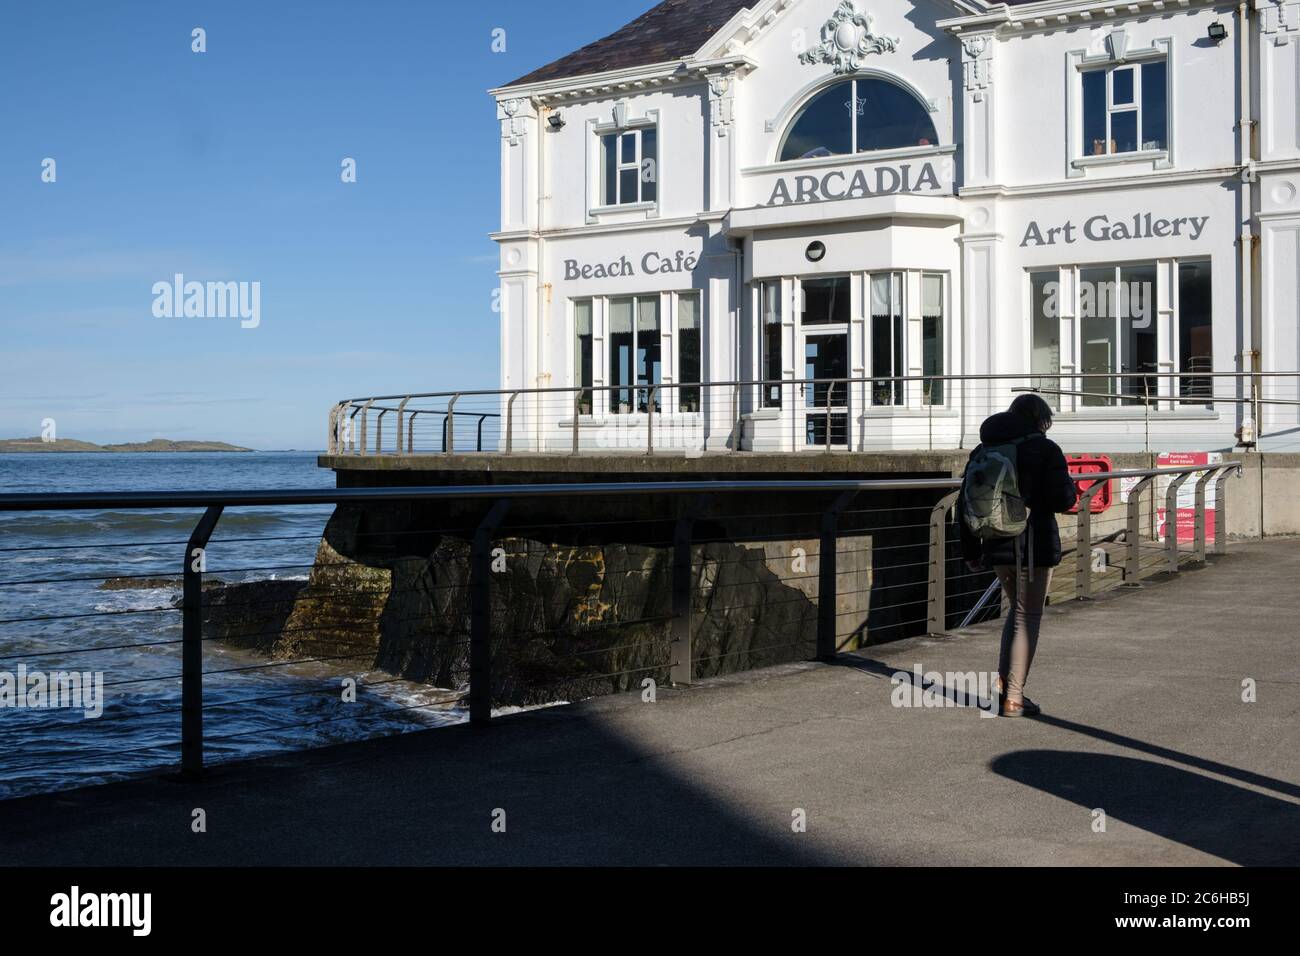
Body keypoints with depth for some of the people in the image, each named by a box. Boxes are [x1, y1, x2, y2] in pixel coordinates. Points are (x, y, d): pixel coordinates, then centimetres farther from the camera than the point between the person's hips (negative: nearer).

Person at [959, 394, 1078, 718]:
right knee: (1028, 617, 4)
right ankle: (1013, 699, 5)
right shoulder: (1044, 449, -8)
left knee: (1016, 609, 24)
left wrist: (971, 552, 15)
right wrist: (1072, 487, 9)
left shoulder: (983, 451, 9)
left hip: (998, 546, 5)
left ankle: (1003, 683, 16)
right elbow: (1062, 500, -14)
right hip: (1035, 545, -5)